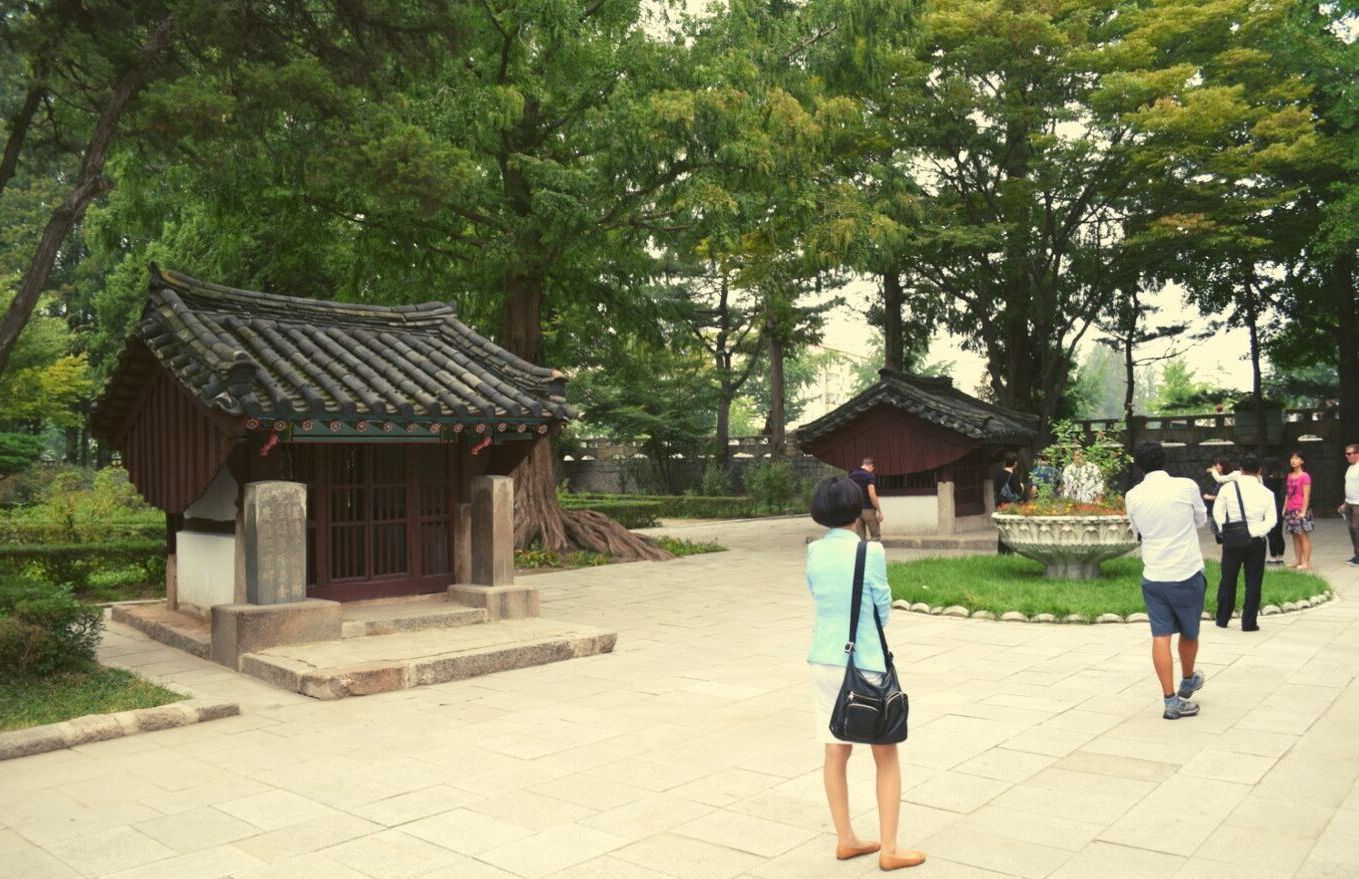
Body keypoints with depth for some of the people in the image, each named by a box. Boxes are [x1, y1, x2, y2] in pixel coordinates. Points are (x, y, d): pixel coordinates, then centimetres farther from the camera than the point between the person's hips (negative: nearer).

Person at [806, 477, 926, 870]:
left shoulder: (814, 552, 0)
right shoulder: (870, 552, -16)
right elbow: (883, 609, -6)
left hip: (825, 659, 5)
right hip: (865, 661, -5)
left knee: (836, 752, 13)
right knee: (886, 756, 9)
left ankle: (845, 839, 24)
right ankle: (889, 849, 14)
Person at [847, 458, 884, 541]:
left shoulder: (851, 475, 8)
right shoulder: (869, 476, -12)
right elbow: (872, 495, -18)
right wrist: (879, 511, -13)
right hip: (868, 509, -6)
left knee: (859, 537, 8)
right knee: (876, 536, 5)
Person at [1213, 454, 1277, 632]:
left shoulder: (1228, 488, -3)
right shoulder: (1266, 493, -1)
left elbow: (1217, 512, -3)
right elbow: (1271, 519, -7)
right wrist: (1256, 531, -6)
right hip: (1256, 541, 0)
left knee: (1228, 580, 11)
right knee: (1253, 582, 7)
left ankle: (1222, 619, 18)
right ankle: (1249, 622, 8)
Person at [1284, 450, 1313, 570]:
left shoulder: (1305, 476, -9)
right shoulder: (1290, 476, 12)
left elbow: (1306, 495, -12)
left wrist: (1303, 511, -16)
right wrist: (1284, 508, 13)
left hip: (1300, 510, -7)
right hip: (1291, 510, 7)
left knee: (1303, 536, -4)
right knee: (1295, 536, 11)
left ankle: (1306, 563, 0)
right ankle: (1297, 560, 17)